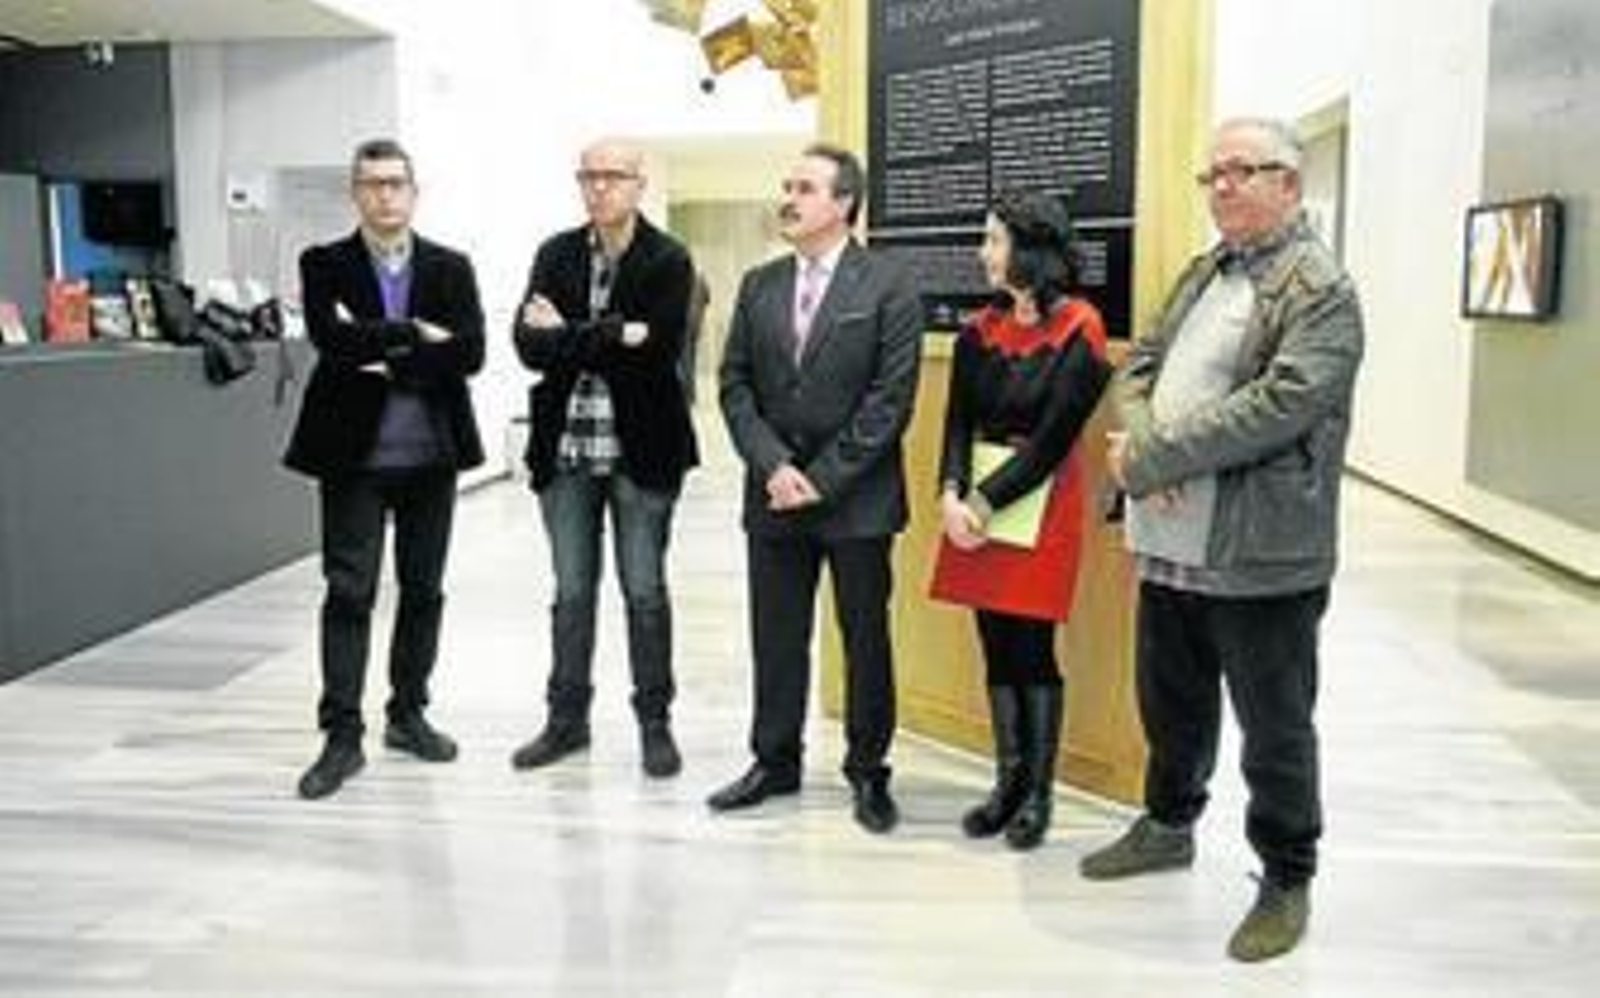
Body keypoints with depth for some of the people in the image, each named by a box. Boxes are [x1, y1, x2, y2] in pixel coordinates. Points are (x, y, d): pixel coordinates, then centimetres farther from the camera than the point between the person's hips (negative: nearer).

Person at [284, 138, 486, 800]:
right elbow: (333, 342, -16)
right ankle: (342, 736, 5)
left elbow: (470, 352, -8)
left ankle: (408, 714, 25)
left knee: (423, 591, 10)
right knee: (349, 594, -2)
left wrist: (384, 358, -12)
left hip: (431, 454, 2)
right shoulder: (324, 266, 2)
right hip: (354, 454, -2)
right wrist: (416, 335, -12)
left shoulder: (450, 268, 6)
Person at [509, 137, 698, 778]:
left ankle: (655, 723, 19)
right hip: (566, 449, 4)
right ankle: (567, 719, 24)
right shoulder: (555, 255, 6)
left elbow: (658, 352, -17)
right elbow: (528, 344, -6)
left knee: (645, 591, 5)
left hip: (640, 449, -3)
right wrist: (613, 336, -18)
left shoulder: (668, 261, -5)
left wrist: (568, 337, -11)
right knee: (571, 592, 12)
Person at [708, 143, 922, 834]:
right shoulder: (759, 286, 10)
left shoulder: (888, 288, -5)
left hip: (856, 498, -4)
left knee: (866, 640, 7)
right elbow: (734, 385, 6)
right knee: (775, 639, 12)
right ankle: (775, 762, 26)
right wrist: (773, 465, -9)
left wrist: (823, 478, -13)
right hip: (774, 494, 4)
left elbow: (891, 398, -10)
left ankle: (868, 772, 21)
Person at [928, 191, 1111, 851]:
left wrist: (984, 504, -14)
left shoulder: (1078, 331, -7)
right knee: (997, 648, 9)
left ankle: (1038, 795, 13)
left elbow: (1053, 438, -11)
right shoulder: (981, 331, 9)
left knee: (1032, 651, -1)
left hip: (1040, 503, -5)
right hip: (976, 502, 5)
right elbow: (959, 422, 4)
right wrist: (952, 495, -13)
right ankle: (1008, 784, 20)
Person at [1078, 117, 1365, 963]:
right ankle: (1169, 825, 42)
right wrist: (1143, 445, -10)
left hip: (1261, 555, -7)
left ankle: (1287, 878, 25)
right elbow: (1139, 365, 11)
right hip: (1171, 543, 7)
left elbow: (1278, 406, -22)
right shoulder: (1201, 273, 14)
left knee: (1274, 727, 7)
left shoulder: (1321, 290, -10)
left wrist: (1149, 456, -19)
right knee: (1170, 702, 22)